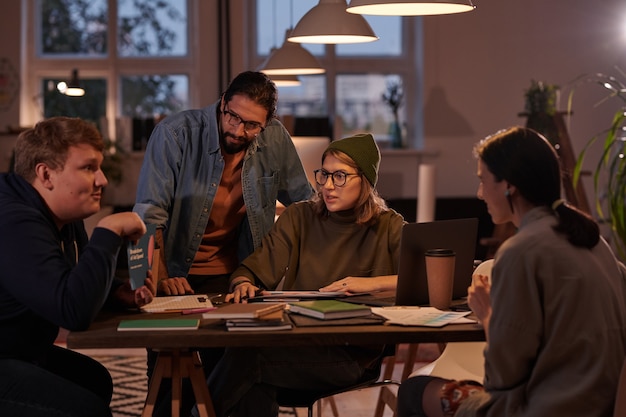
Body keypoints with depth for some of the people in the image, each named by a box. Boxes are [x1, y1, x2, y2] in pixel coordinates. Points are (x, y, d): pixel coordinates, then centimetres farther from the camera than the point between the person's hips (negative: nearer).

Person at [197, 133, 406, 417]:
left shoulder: (388, 228, 6)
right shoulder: (299, 218, 13)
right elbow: (252, 271, 8)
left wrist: (372, 283, -16)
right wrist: (243, 284, -16)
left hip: (356, 352, -2)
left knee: (247, 356, -31)